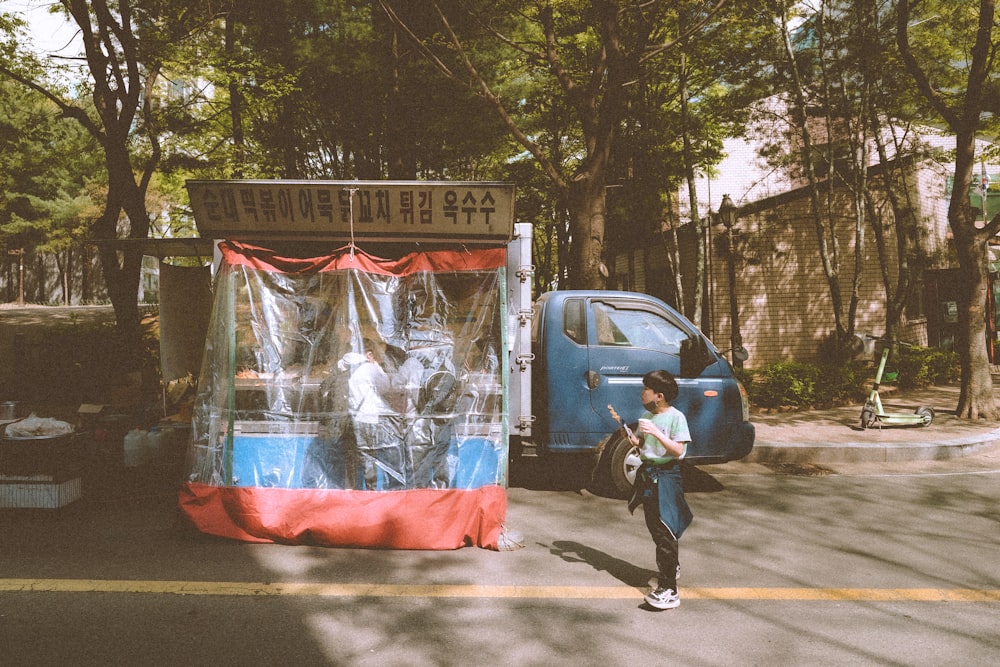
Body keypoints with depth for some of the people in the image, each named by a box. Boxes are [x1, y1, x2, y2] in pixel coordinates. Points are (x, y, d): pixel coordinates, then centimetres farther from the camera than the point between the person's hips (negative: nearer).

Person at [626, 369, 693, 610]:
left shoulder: (676, 417, -12)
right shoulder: (646, 416, 8)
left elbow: (678, 450, -19)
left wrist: (656, 433, -27)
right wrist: (629, 435, -8)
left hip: (667, 475, -7)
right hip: (648, 473, 7)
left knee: (664, 531, -10)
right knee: (654, 526, 17)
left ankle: (669, 590, -8)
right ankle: (673, 565, 41)